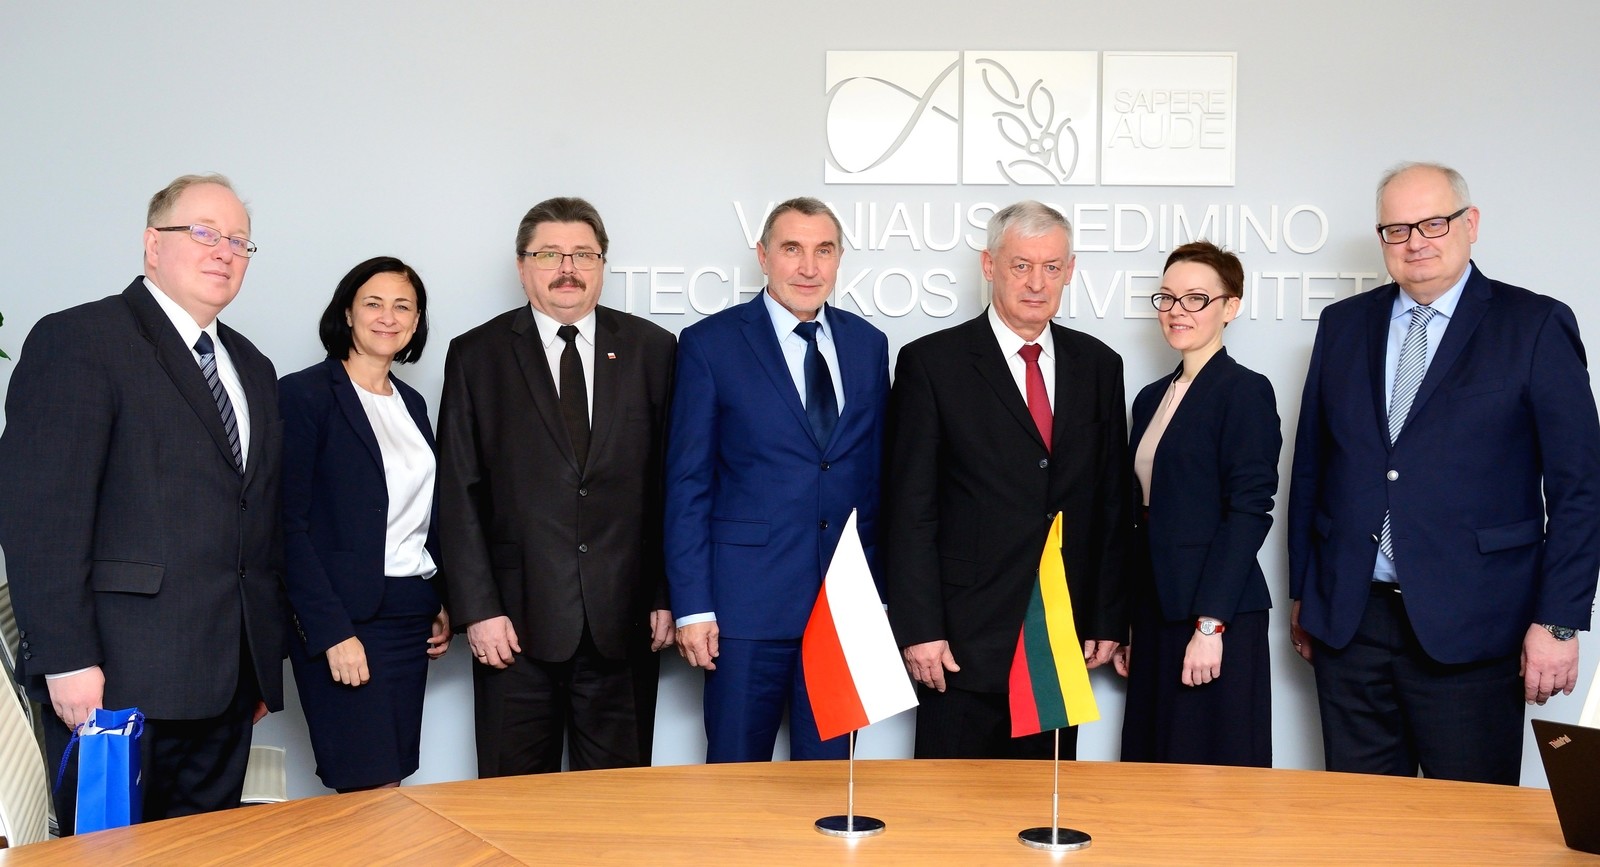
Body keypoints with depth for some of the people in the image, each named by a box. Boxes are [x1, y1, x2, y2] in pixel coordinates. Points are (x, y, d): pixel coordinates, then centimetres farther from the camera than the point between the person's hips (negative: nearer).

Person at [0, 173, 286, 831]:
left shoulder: (251, 367, 19)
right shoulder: (78, 340, -5)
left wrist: (267, 656, 16)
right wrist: (66, 659, -18)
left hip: (230, 678, 7)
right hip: (120, 679, -7)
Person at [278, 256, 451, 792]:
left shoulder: (411, 403, 15)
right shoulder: (306, 394, -6)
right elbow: (290, 524, -12)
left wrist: (444, 604, 10)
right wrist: (332, 631, -17)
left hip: (412, 617, 7)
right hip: (344, 620, -7)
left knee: (391, 787, 8)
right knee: (374, 794, -9)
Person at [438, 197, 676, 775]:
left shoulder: (651, 349, 7)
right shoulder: (476, 356, 4)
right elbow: (459, 494, 0)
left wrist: (667, 595, 1)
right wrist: (477, 608, -6)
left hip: (624, 621, 1)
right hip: (518, 620, -1)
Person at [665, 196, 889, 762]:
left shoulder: (868, 344, 9)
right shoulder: (711, 343, -2)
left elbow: (877, 474, 12)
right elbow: (688, 486, -4)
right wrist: (693, 607, -9)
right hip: (748, 605, -3)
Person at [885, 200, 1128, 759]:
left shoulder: (1098, 366, 10)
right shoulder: (931, 363, -3)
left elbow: (1112, 503, 11)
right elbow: (910, 510, -6)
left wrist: (1109, 620, 7)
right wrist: (919, 630, -11)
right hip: (966, 638, -3)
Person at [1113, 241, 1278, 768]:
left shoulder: (1244, 391, -7)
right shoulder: (1151, 398, 15)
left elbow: (1249, 512, -14)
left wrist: (1210, 624, -18)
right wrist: (1125, 623, 13)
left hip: (1217, 617, -7)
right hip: (1156, 613, 7)